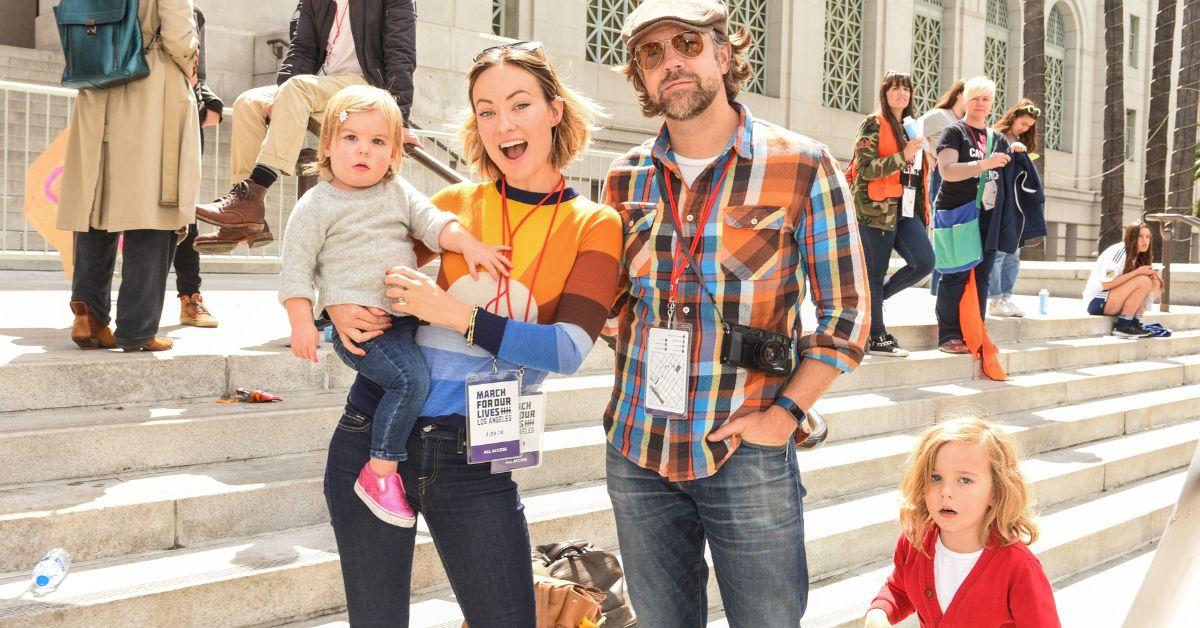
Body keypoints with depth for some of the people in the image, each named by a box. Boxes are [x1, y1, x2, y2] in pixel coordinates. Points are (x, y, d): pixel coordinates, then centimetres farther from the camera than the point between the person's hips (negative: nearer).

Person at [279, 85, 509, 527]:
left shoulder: (399, 192, 15)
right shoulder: (317, 205, 0)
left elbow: (432, 221, 7)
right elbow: (295, 264, -2)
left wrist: (468, 244, -13)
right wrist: (301, 322, -12)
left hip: (406, 315, 7)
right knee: (411, 378, -25)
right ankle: (380, 473, -15)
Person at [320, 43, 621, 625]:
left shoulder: (594, 225, -1)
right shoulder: (453, 203, 4)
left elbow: (569, 350, -13)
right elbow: (367, 269, 15)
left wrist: (453, 314, -20)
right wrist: (339, 308, -8)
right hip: (374, 436, 2)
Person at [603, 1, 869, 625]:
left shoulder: (803, 167, -7)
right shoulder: (625, 179, 6)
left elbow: (846, 311, -4)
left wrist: (785, 412, -12)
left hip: (746, 453, -4)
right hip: (637, 448, 4)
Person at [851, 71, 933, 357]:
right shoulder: (874, 124, -3)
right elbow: (866, 169, -13)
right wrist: (903, 156, -20)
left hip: (906, 208, 7)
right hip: (877, 207, -7)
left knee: (925, 261, -7)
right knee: (876, 272, -2)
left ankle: (873, 298, 13)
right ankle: (876, 338, 6)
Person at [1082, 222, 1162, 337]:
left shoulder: (1139, 256, 13)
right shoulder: (1119, 251, -15)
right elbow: (1106, 284, -22)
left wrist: (1151, 274, -9)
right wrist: (1136, 272, -22)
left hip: (1113, 301, 9)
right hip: (1096, 301, -9)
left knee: (1155, 283, -3)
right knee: (1143, 281, -23)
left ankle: (1135, 322, -6)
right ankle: (1122, 326, -19)